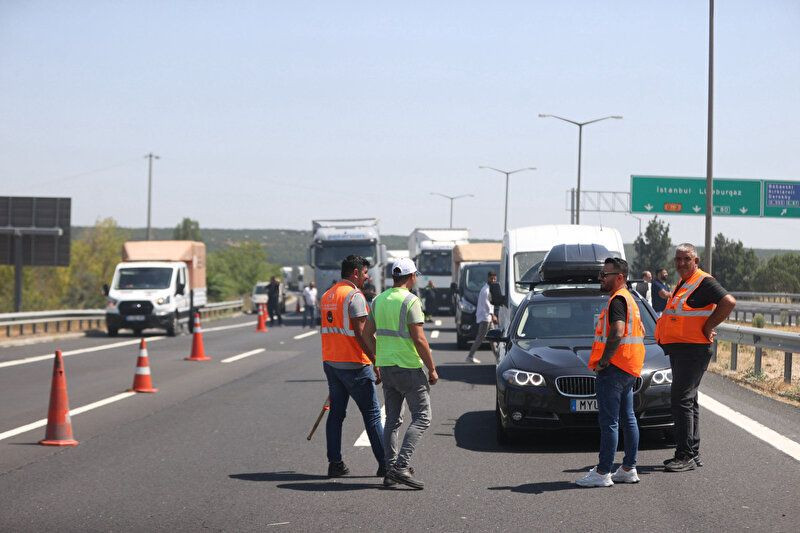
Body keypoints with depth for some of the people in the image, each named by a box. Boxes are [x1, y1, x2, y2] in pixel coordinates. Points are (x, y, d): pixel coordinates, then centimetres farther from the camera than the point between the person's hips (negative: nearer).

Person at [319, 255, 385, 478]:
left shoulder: (326, 296, 13)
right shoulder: (354, 295, -13)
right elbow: (361, 333, -19)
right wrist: (376, 361, -16)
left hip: (330, 362, 8)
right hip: (354, 364, -8)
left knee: (336, 413, 11)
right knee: (372, 415, -1)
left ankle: (335, 463, 10)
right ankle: (385, 464, 2)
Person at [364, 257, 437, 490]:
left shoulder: (379, 300, 9)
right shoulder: (410, 301, -13)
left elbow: (369, 334, 13)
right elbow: (419, 339, -17)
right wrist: (432, 368, -9)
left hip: (385, 366, 7)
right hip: (408, 367, -7)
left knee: (392, 420, 12)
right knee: (421, 418, -2)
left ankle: (391, 471, 11)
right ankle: (401, 466, -15)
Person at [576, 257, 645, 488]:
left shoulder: (618, 300, -14)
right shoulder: (629, 299, 18)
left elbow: (617, 333, -28)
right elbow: (641, 332, 27)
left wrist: (603, 361, -20)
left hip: (613, 369, -11)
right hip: (629, 370, 11)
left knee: (609, 422, -9)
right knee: (627, 418, 14)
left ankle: (602, 473, -8)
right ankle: (629, 469, 19)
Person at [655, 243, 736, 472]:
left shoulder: (704, 282, -12)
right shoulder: (682, 283, 18)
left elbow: (729, 302, -26)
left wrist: (708, 328, -20)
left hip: (693, 350, -10)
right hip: (678, 350, 10)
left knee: (681, 400, -13)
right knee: (687, 401, 14)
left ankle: (686, 456, -12)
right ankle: (692, 453, 21)